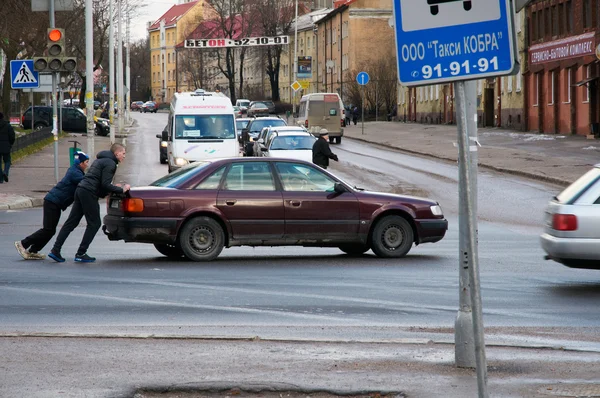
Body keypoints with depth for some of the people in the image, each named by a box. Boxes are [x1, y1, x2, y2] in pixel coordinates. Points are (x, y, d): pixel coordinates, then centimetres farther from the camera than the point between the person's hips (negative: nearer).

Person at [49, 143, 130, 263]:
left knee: (71, 222, 7)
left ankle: (55, 250, 3)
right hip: (89, 193, -10)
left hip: (80, 190, 10)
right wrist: (121, 190, -6)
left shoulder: (100, 160, 25)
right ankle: (81, 254, -2)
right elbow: (105, 184, -15)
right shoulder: (110, 163, -7)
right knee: (94, 223, -1)